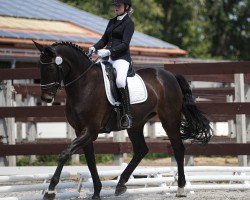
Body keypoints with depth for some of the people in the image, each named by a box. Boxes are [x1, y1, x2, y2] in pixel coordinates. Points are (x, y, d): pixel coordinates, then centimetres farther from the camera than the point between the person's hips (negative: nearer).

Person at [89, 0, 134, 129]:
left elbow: (125, 44, -12)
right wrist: (94, 47, 0)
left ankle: (127, 114, -30)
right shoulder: (112, 22, 20)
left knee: (120, 80, -34)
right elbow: (104, 39, 20)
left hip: (121, 57, -8)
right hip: (107, 57, 8)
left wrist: (109, 51, -25)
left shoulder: (128, 23, -3)